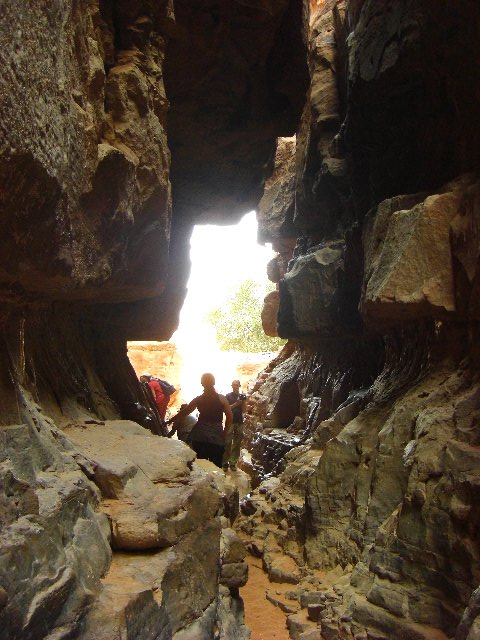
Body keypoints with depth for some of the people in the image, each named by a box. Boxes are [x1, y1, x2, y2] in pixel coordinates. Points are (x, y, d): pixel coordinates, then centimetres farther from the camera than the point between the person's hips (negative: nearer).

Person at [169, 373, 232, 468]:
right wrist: (224, 433, 4)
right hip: (217, 437, -2)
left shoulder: (198, 399, 4)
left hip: (199, 436, 2)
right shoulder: (221, 399, -2)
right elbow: (229, 417, -5)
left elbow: (183, 412, 9)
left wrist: (171, 421, 21)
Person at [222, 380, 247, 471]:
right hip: (230, 421, -3)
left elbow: (244, 410, 6)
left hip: (239, 422, 3)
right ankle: (225, 463, -5)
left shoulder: (242, 396, 10)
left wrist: (244, 401, -10)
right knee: (227, 443, -7)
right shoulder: (228, 396, 3)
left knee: (237, 443, 2)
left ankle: (233, 462, 7)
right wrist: (236, 404, -17)